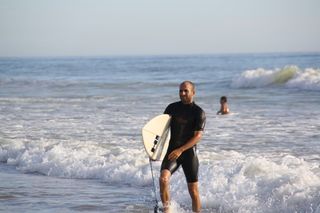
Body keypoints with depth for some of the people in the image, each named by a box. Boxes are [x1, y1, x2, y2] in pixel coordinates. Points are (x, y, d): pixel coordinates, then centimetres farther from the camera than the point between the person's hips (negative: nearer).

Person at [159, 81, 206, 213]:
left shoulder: (199, 113, -2)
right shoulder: (172, 108, 9)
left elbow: (198, 136, -11)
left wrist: (181, 150, -21)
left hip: (189, 152, -2)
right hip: (172, 150, 2)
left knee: (193, 191, 2)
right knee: (163, 178, -23)